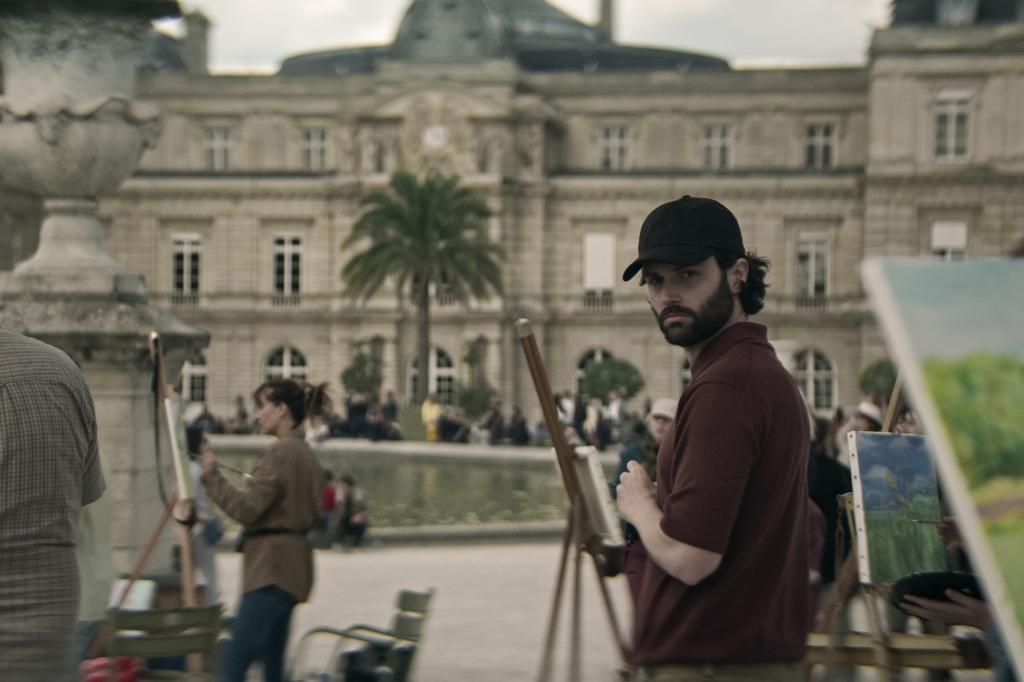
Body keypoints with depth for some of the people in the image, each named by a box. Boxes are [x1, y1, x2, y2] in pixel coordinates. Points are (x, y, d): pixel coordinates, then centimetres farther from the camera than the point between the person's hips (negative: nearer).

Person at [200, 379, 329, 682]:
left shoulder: (278, 453, -12)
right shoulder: (306, 454, 18)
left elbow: (247, 509, -17)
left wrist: (211, 476, -8)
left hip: (272, 565, -10)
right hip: (294, 562, 10)